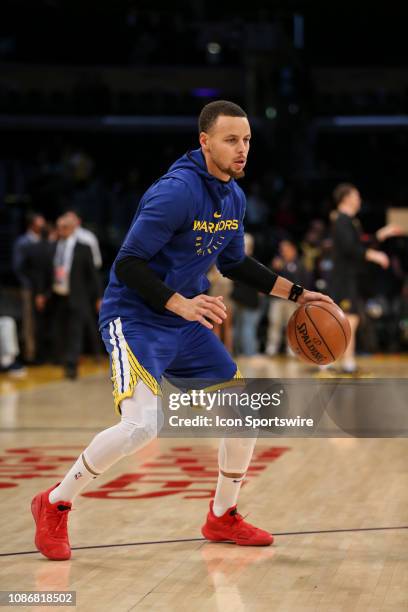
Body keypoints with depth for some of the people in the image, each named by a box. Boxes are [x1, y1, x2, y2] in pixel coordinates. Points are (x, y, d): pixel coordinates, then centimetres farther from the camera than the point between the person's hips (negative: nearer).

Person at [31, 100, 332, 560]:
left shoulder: (234, 198, 6)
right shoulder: (176, 191, -21)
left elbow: (234, 263, 21)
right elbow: (127, 264, -22)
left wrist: (296, 293, 16)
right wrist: (180, 303, -33)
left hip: (185, 325, 9)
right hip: (135, 318, -9)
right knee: (143, 424, -26)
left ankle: (222, 518, 24)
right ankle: (54, 505, -5)